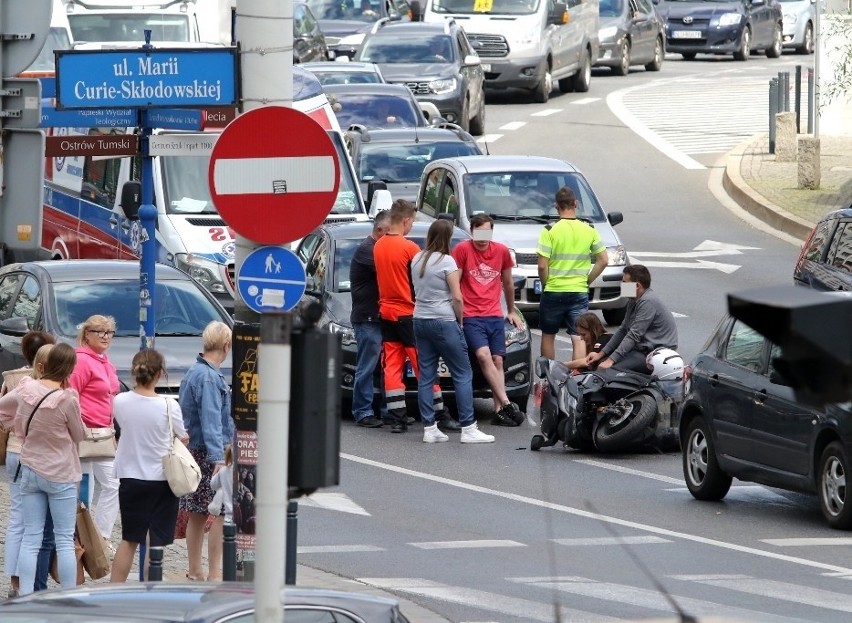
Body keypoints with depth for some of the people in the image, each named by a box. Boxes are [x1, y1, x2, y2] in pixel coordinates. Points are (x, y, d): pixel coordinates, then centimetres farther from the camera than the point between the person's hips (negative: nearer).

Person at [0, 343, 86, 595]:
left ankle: (25, 599, 3)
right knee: (65, 540, 3)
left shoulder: (25, 389, -6)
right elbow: (79, 435, -5)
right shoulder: (67, 399, -20)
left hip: (30, 470, 4)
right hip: (61, 475, -4)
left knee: (30, 539, 7)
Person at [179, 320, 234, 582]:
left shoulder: (193, 372, 14)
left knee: (197, 514, 13)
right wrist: (218, 459, -29)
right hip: (209, 453, -10)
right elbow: (211, 421, -24)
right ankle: (215, 575, -9)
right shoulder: (209, 377, -17)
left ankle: (195, 572, 18)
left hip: (193, 452, 10)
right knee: (220, 514, -8)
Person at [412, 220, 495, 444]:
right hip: (444, 322, -7)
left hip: (420, 321, 7)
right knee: (463, 375, -2)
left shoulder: (417, 260, 8)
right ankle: (468, 428, -6)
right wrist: (460, 320, 2)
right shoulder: (446, 261, -11)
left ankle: (429, 428, 5)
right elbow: (457, 297, -13)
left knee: (426, 375, 7)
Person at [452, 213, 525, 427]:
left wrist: (511, 311, 28)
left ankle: (499, 410, 0)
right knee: (484, 356, -20)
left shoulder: (501, 251, 8)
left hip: (495, 316, 4)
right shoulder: (463, 249, -5)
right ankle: (506, 404, -23)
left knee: (497, 361, 0)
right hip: (471, 316, -4)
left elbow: (508, 283, 22)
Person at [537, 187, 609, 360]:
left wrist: (545, 285, 4)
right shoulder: (589, 231, 0)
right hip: (580, 292, 2)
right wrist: (587, 281, 10)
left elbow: (542, 266, -12)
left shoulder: (550, 231, -10)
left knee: (548, 336, 14)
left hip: (553, 292, -2)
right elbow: (603, 261, 2)